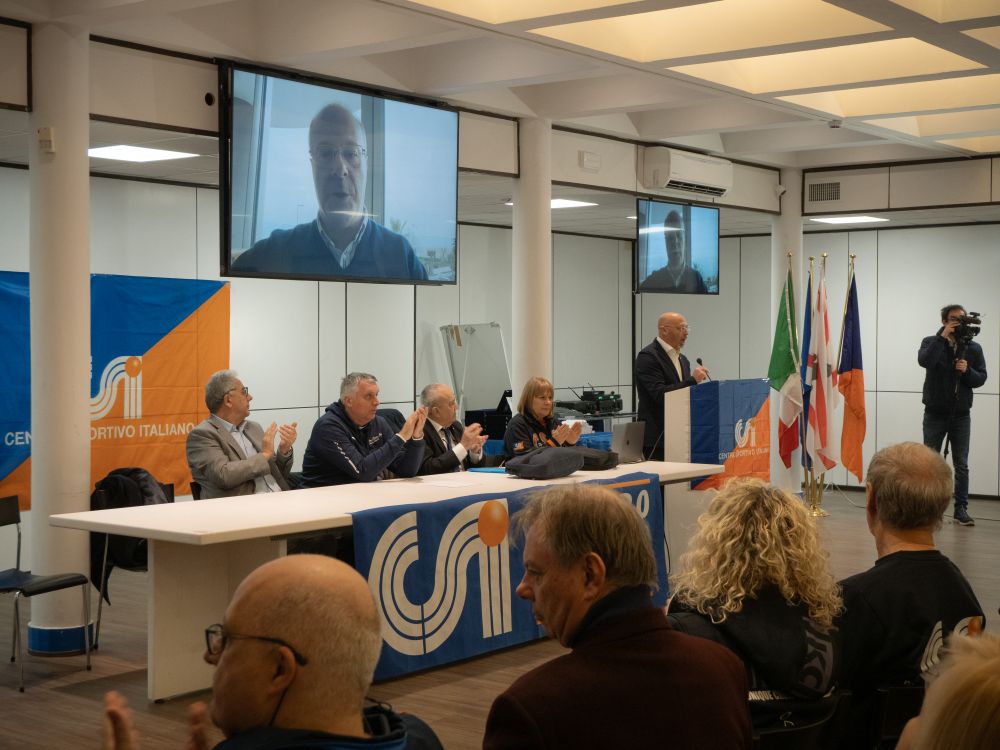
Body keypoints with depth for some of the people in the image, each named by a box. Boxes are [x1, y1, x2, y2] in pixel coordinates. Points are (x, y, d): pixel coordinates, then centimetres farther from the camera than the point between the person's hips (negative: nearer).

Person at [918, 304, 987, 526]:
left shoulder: (973, 348, 3)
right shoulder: (931, 342, -1)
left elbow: (981, 379, 1)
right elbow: (925, 361, -22)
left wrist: (967, 370, -18)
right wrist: (943, 337, -22)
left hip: (961, 414, 1)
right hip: (935, 414, -1)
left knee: (961, 465, 1)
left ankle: (961, 509, 5)